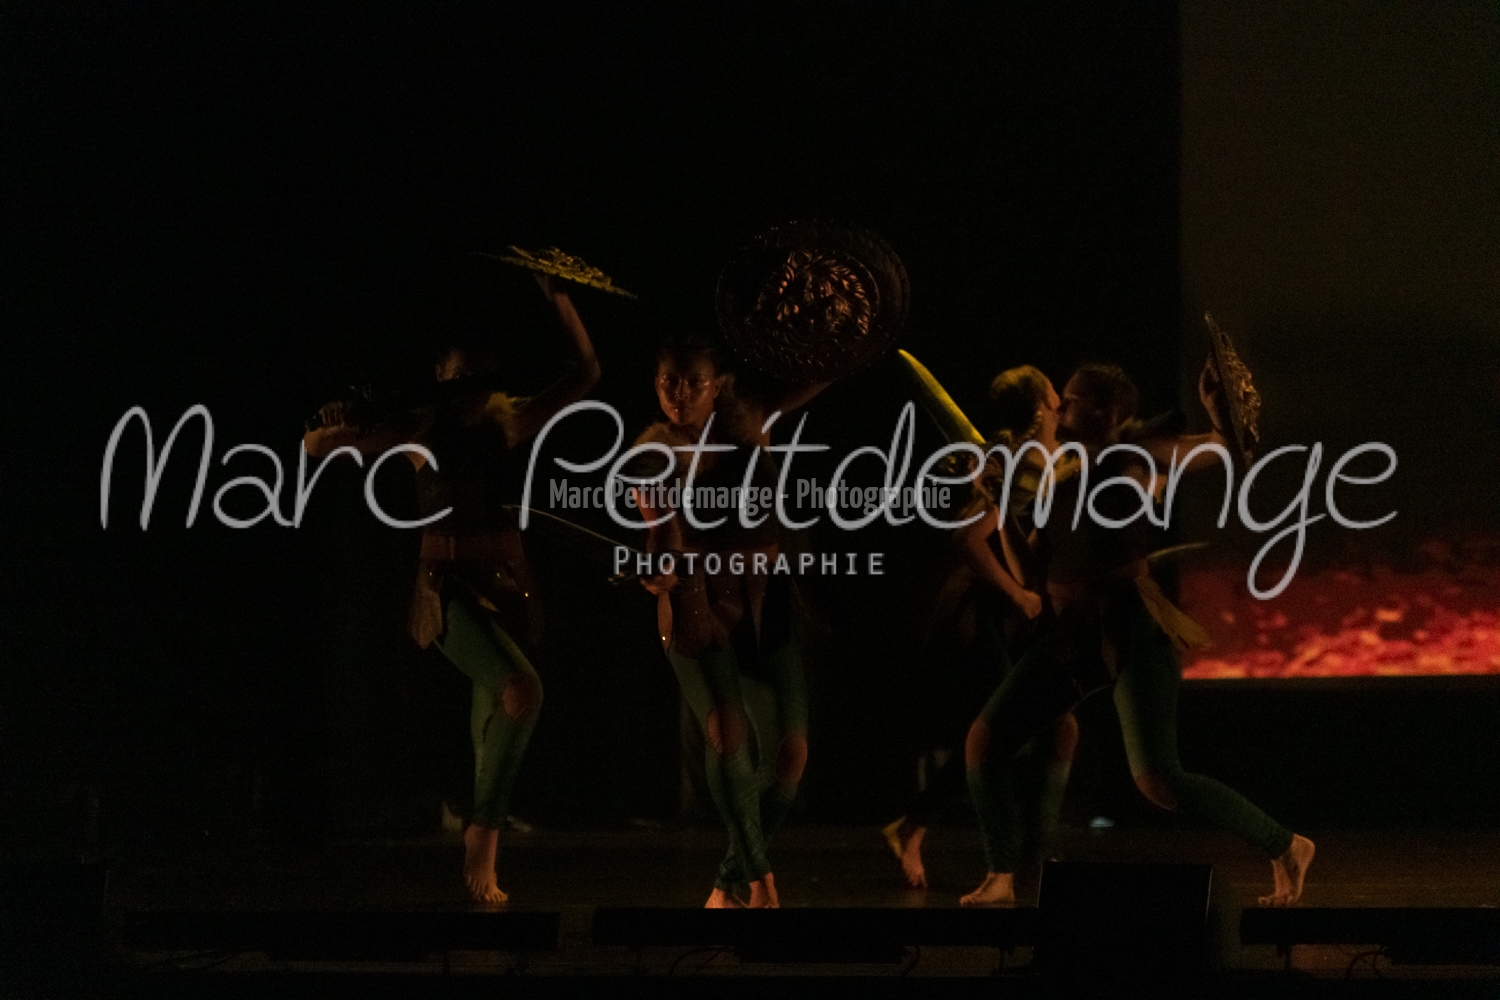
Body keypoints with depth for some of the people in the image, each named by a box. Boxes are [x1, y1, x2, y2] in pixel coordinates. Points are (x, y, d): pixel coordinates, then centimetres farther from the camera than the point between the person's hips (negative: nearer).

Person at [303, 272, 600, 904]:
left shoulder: (510, 425, 5)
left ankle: (481, 869, 15)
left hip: (507, 584, 4)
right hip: (448, 588, -4)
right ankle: (484, 830, -16)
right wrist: (338, 429, -21)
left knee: (494, 722, 6)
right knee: (521, 690, -27)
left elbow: (585, 372, 5)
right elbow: (315, 446, 2)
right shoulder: (419, 432, -2)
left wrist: (558, 300, -2)